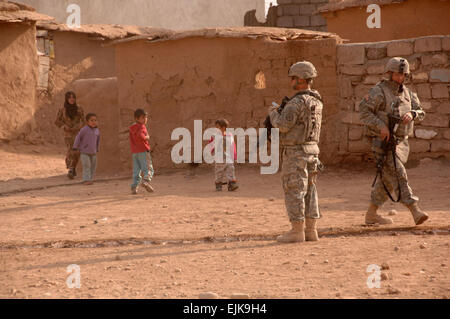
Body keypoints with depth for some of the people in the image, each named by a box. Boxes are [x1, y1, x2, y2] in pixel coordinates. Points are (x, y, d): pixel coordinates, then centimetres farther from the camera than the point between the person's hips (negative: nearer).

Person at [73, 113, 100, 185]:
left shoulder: (97, 131, 3)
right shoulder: (84, 130, -14)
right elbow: (78, 138, -9)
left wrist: (97, 149, 23)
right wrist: (75, 147, -9)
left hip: (93, 152, 6)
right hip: (84, 152, -6)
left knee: (93, 166, 8)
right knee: (86, 166, -12)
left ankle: (90, 179, 17)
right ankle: (86, 180, -12)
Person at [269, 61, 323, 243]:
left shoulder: (297, 102, -18)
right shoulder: (316, 102, 11)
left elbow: (283, 124, -22)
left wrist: (274, 112, -4)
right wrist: (284, 110, 15)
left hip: (295, 152, -9)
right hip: (312, 150, 9)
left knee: (294, 191, -4)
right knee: (309, 191, 11)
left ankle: (297, 231, -4)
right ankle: (311, 230, 12)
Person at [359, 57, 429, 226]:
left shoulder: (407, 93, 12)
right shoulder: (378, 91, -10)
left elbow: (420, 113, 11)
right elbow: (364, 111, -15)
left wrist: (412, 114, -13)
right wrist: (381, 126, -24)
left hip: (400, 141, 8)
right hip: (383, 142, -8)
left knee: (386, 180, 11)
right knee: (398, 175, -16)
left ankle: (371, 215, 21)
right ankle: (415, 211, -24)